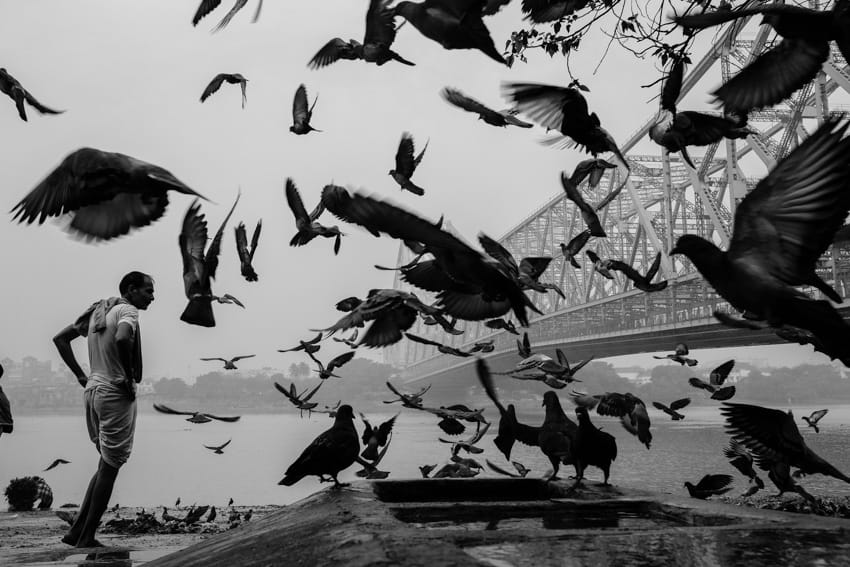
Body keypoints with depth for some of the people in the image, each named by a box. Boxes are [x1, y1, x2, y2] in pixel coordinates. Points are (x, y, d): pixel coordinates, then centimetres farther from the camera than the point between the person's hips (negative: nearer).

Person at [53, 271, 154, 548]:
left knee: (107, 464, 18)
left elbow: (60, 338, 19)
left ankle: (76, 531, 17)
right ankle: (86, 537, 6)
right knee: (109, 467, 1)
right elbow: (122, 339, -33)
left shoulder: (97, 311, 15)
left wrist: (80, 375, 14)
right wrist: (130, 378, -21)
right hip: (117, 395, -9)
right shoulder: (127, 311, -11)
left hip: (92, 390, 9)